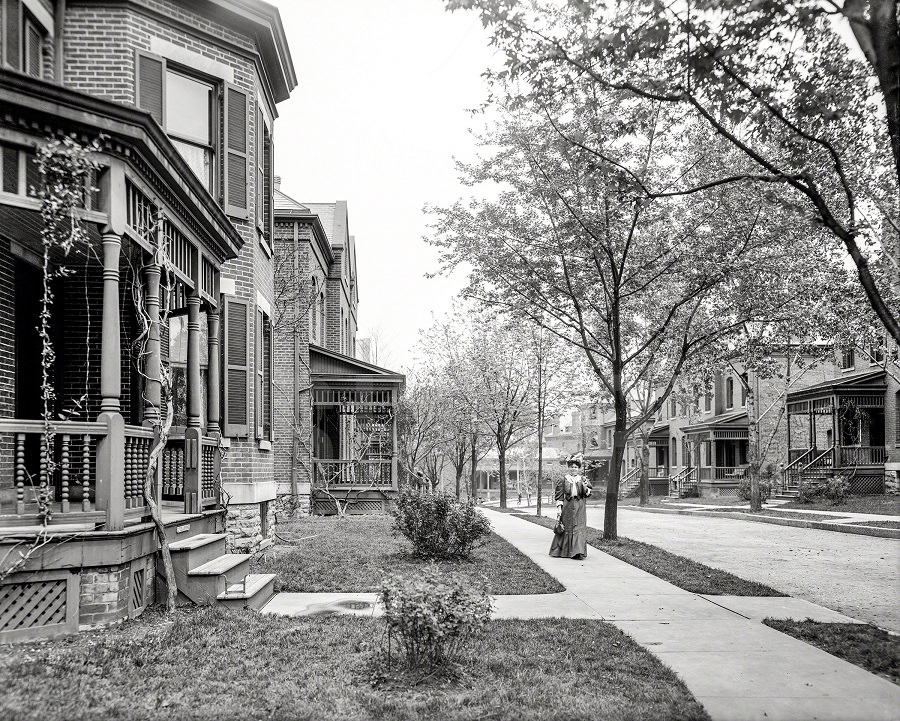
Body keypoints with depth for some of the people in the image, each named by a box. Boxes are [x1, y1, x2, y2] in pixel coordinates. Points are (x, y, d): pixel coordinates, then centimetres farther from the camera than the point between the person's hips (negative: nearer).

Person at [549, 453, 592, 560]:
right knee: (566, 528, 5)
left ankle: (578, 552, -5)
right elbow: (559, 495, 1)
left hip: (579, 507, 1)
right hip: (567, 506, -1)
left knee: (579, 529, -5)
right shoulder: (563, 480, 2)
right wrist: (559, 507, -6)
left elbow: (588, 493, 4)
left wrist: (585, 488, -17)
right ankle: (563, 551, 17)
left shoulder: (583, 480, 6)